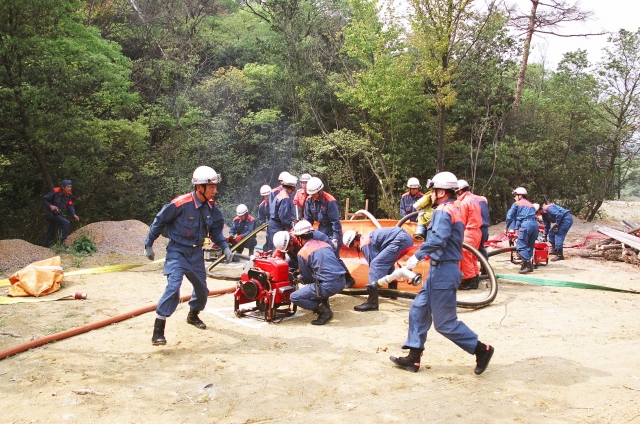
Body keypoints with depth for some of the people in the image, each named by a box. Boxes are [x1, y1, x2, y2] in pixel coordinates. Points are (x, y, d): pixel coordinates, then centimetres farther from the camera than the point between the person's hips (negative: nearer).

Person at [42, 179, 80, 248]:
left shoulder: (68, 195, -2)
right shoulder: (55, 192, -20)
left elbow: (70, 206, 1)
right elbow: (44, 199, -14)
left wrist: (74, 215, -14)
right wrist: (50, 206, -29)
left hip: (57, 214, 8)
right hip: (50, 213, -8)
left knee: (51, 233, 19)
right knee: (66, 223, -25)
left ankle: (44, 246, 36)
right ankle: (62, 242, -19)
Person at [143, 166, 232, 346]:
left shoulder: (211, 207, -5)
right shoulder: (180, 204, -24)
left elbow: (216, 230, 10)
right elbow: (159, 222, -11)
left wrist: (225, 247, -4)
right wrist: (148, 245, -4)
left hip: (196, 253, 6)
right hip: (177, 251, -6)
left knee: (202, 289, 16)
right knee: (173, 287, -22)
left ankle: (193, 315, 45)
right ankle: (158, 329, -13)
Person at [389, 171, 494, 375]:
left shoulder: (443, 211, -15)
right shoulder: (453, 210, 17)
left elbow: (438, 239, -33)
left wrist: (417, 256, -29)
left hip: (442, 271, -11)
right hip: (440, 269, 11)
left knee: (445, 323, -1)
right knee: (418, 311, 11)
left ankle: (481, 349, 11)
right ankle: (413, 358, 15)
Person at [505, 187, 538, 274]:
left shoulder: (517, 204, 11)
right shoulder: (531, 205, 29)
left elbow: (510, 216, 10)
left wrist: (506, 228, 21)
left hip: (525, 225, -7)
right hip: (535, 224, 7)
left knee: (521, 246, -6)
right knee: (530, 246, 14)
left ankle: (528, 264, -17)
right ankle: (529, 265, 14)